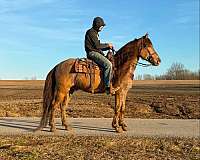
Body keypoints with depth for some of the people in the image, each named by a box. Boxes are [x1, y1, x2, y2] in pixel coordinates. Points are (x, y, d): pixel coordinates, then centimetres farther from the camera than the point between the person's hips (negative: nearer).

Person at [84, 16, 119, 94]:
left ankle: (110, 84, 7)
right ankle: (108, 88, -30)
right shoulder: (91, 32, -8)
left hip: (96, 53, 11)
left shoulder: (95, 33, 24)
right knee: (108, 64, -28)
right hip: (92, 53, -11)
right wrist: (107, 44, -4)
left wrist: (108, 47, 11)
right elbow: (97, 45, -16)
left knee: (110, 64, 10)